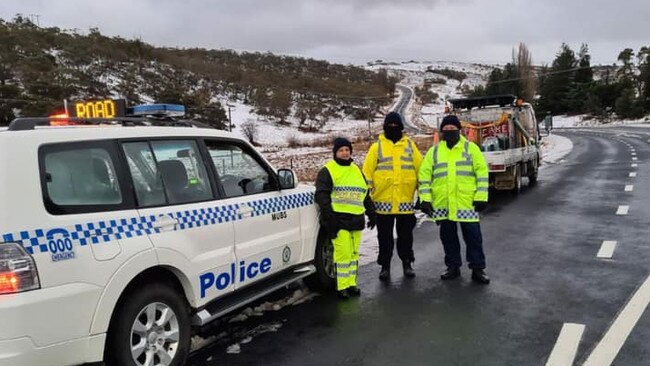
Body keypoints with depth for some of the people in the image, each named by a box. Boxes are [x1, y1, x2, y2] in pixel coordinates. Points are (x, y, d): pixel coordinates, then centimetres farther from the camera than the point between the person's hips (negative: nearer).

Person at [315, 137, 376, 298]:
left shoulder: (357, 171, 19)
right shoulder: (327, 171, -1)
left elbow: (365, 195, 26)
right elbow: (322, 195, -8)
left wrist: (371, 213, 20)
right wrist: (329, 216, -16)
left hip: (356, 220, 6)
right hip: (339, 220, -6)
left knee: (354, 253, 10)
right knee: (343, 253, -10)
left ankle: (351, 283, 20)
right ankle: (342, 286, -1)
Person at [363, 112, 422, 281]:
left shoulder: (410, 146, 8)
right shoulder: (376, 147, 3)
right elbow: (367, 173, 2)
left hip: (405, 201, 1)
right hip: (383, 202, -1)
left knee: (406, 234, 12)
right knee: (385, 236, 7)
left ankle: (407, 263, 26)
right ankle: (385, 266, 18)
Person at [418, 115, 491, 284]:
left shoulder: (471, 148, 2)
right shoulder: (434, 151, 8)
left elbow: (482, 173, -1)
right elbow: (424, 175, 5)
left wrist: (481, 198, -7)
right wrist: (425, 199, -3)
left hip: (467, 203, -2)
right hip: (442, 204, 2)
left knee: (473, 236, 3)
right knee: (448, 236, 11)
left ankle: (478, 269, 15)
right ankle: (453, 267, 25)